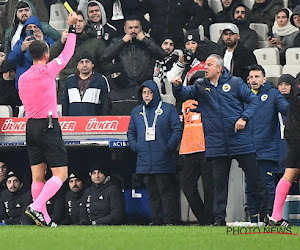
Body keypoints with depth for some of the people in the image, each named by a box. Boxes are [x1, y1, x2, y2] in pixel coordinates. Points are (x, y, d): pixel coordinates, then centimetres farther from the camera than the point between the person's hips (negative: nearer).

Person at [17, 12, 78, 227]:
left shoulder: (22, 78, 10)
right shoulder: (47, 71, -8)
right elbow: (67, 53, 3)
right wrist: (72, 27, 13)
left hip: (31, 126, 7)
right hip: (49, 126, -7)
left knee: (38, 176, 6)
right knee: (60, 174, -6)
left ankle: (43, 218, 5)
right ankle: (36, 207, -21)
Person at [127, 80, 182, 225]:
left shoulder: (168, 109, 4)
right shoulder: (136, 112, 18)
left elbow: (177, 130, -1)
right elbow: (131, 133, 22)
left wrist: (169, 147, -11)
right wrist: (135, 146, 4)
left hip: (163, 160, -5)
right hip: (144, 161, 5)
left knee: (166, 191, -8)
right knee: (152, 192, 6)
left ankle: (171, 220, -7)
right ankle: (156, 220, 10)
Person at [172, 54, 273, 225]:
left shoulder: (235, 83, 2)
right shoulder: (201, 88, 10)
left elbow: (253, 100, 3)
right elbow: (183, 94, 3)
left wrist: (244, 118, -11)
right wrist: (178, 86, -19)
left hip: (240, 140, -2)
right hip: (217, 144, 2)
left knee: (255, 176, 1)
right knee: (220, 181, 4)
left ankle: (268, 210, 10)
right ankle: (220, 217, 8)